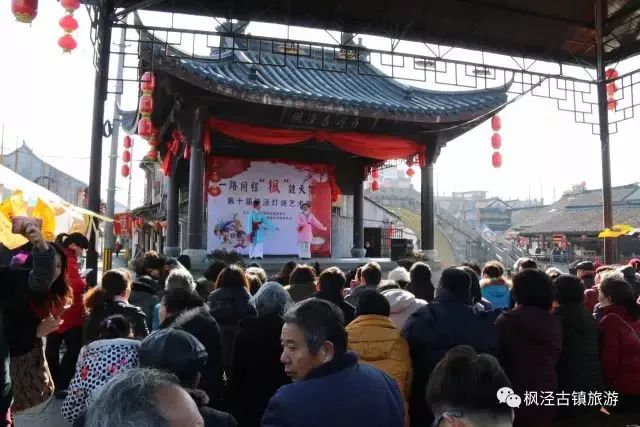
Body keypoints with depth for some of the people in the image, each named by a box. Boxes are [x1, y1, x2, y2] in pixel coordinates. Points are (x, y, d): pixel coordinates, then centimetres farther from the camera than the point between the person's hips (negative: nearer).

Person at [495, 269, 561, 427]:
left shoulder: (507, 320, -14)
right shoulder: (554, 322, -1)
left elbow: (498, 356, -7)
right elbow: (555, 357, 10)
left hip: (517, 394, -4)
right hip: (547, 391, 4)